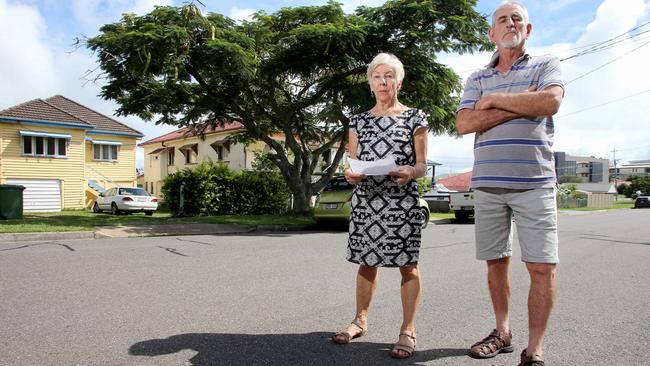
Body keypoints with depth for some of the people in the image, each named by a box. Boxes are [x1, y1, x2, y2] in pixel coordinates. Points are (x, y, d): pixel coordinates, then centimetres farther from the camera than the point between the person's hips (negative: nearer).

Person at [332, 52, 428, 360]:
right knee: (366, 261, 11)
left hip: (402, 201, -2)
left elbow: (422, 164, 2)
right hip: (365, 200, 3)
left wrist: (410, 172, -20)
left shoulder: (414, 118, 5)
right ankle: (360, 320, 26)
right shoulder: (358, 121, 12)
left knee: (407, 264, 0)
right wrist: (350, 174, -11)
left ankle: (407, 331, 11)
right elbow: (353, 163, 12)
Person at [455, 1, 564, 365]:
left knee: (543, 266, -5)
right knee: (496, 261, 10)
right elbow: (465, 123, -2)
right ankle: (503, 332, 26)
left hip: (534, 183, -3)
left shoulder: (546, 65, 8)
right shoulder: (477, 79, 15)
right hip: (487, 184, 3)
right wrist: (519, 104, -7)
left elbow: (550, 102, -14)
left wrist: (495, 99, -4)